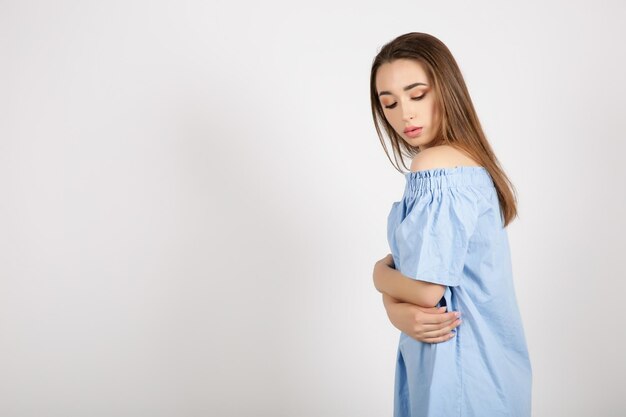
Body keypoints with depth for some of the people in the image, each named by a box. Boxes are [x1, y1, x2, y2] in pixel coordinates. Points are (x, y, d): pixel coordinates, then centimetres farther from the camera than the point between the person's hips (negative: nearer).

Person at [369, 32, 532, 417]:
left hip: (457, 366, -8)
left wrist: (380, 273, -4)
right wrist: (396, 310, -14)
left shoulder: (434, 168, -22)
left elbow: (427, 291, -24)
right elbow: (405, 259, 5)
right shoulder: (468, 159, 8)